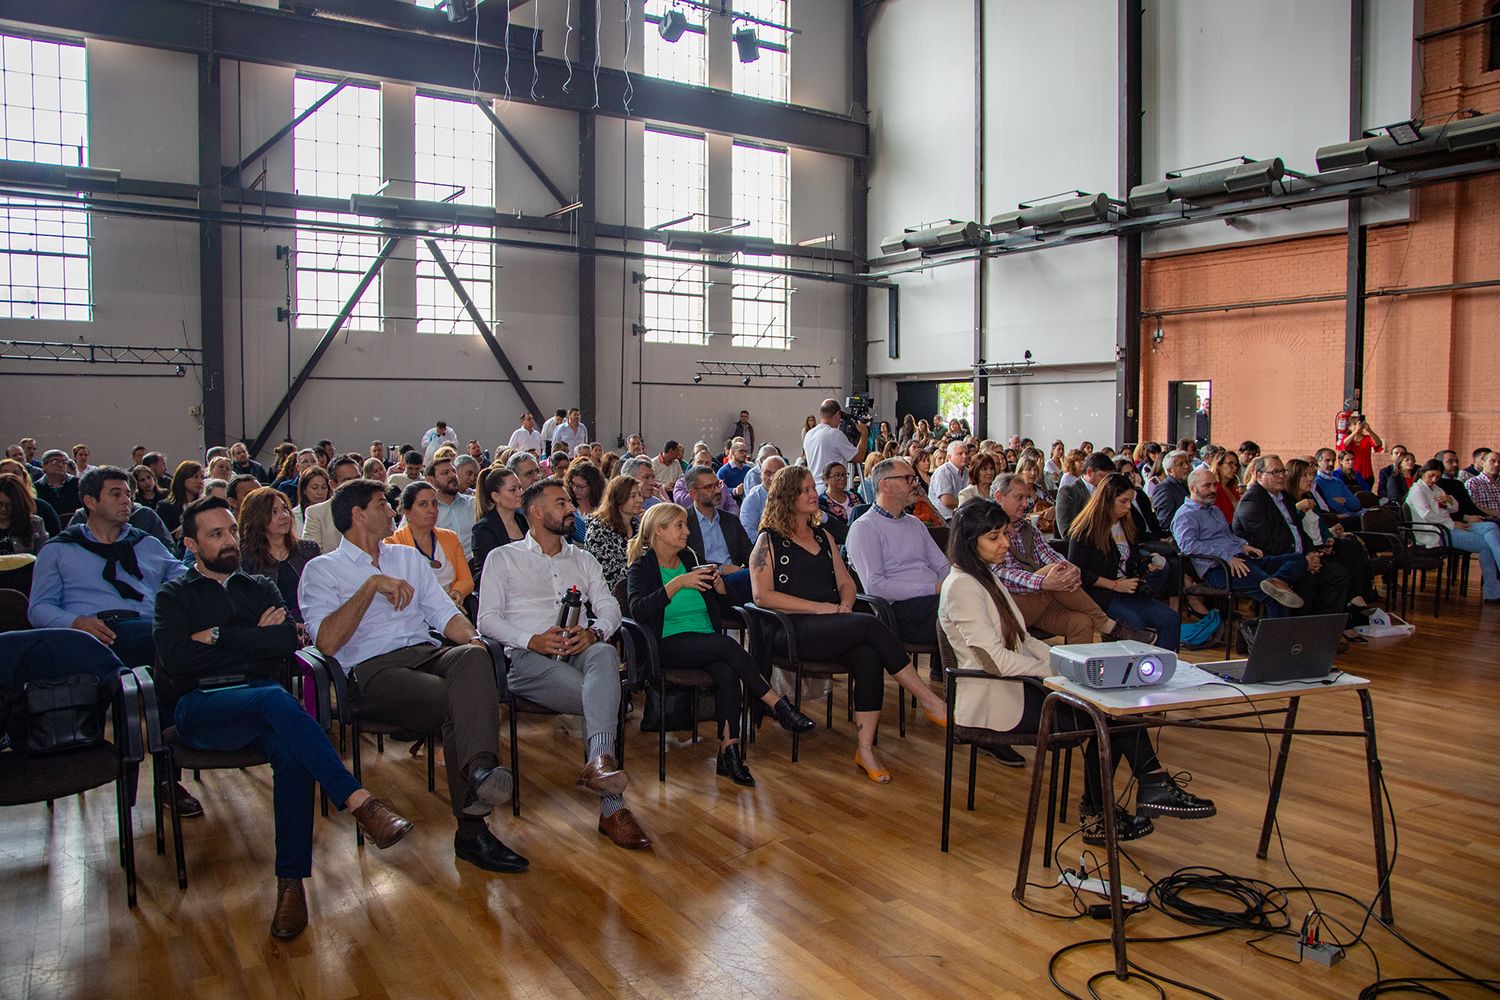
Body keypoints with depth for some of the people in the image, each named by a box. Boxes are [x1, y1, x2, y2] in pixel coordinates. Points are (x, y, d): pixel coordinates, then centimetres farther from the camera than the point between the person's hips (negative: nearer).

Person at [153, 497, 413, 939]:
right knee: (274, 698, -37)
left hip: (259, 703, 2)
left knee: (292, 752, -34)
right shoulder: (175, 596, 18)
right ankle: (359, 802, -41)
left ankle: (291, 882, -31)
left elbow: (287, 640, 4)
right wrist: (252, 639, 0)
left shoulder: (260, 587, 25)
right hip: (200, 708, -2)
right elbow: (176, 658, -4)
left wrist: (219, 636, 0)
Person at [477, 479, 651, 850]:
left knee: (605, 654, -39)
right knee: (602, 698, -34)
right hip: (530, 657, -2)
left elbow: (610, 607, 15)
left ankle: (599, 762, -56)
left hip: (580, 650, 3)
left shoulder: (583, 559, 28)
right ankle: (612, 807, -37)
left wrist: (593, 632, -10)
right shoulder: (502, 558, 16)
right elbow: (488, 618, 5)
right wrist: (531, 639, -14)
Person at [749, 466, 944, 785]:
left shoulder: (823, 537, 25)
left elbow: (846, 582, 23)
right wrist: (821, 608, -11)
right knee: (871, 625, -29)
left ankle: (866, 749, -26)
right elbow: (762, 595, -6)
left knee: (869, 657, -29)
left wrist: (845, 605, -2)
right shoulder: (769, 540, 5)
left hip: (832, 627, 5)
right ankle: (931, 702, -21)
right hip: (793, 631, -5)